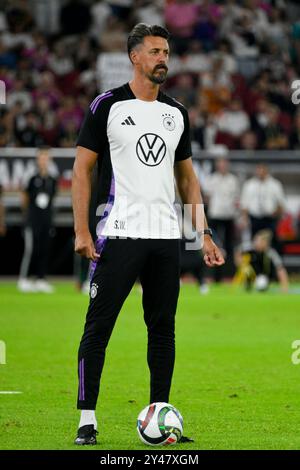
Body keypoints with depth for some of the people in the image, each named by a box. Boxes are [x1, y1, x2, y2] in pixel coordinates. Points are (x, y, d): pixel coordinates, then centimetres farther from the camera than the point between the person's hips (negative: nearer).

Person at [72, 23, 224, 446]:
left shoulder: (177, 114, 14)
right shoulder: (108, 106, -2)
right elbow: (82, 169, -2)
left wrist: (204, 232, 10)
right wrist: (82, 230, -9)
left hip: (166, 236, 5)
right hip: (119, 233, -5)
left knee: (163, 329, 6)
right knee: (98, 327, -4)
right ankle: (87, 419, 1)